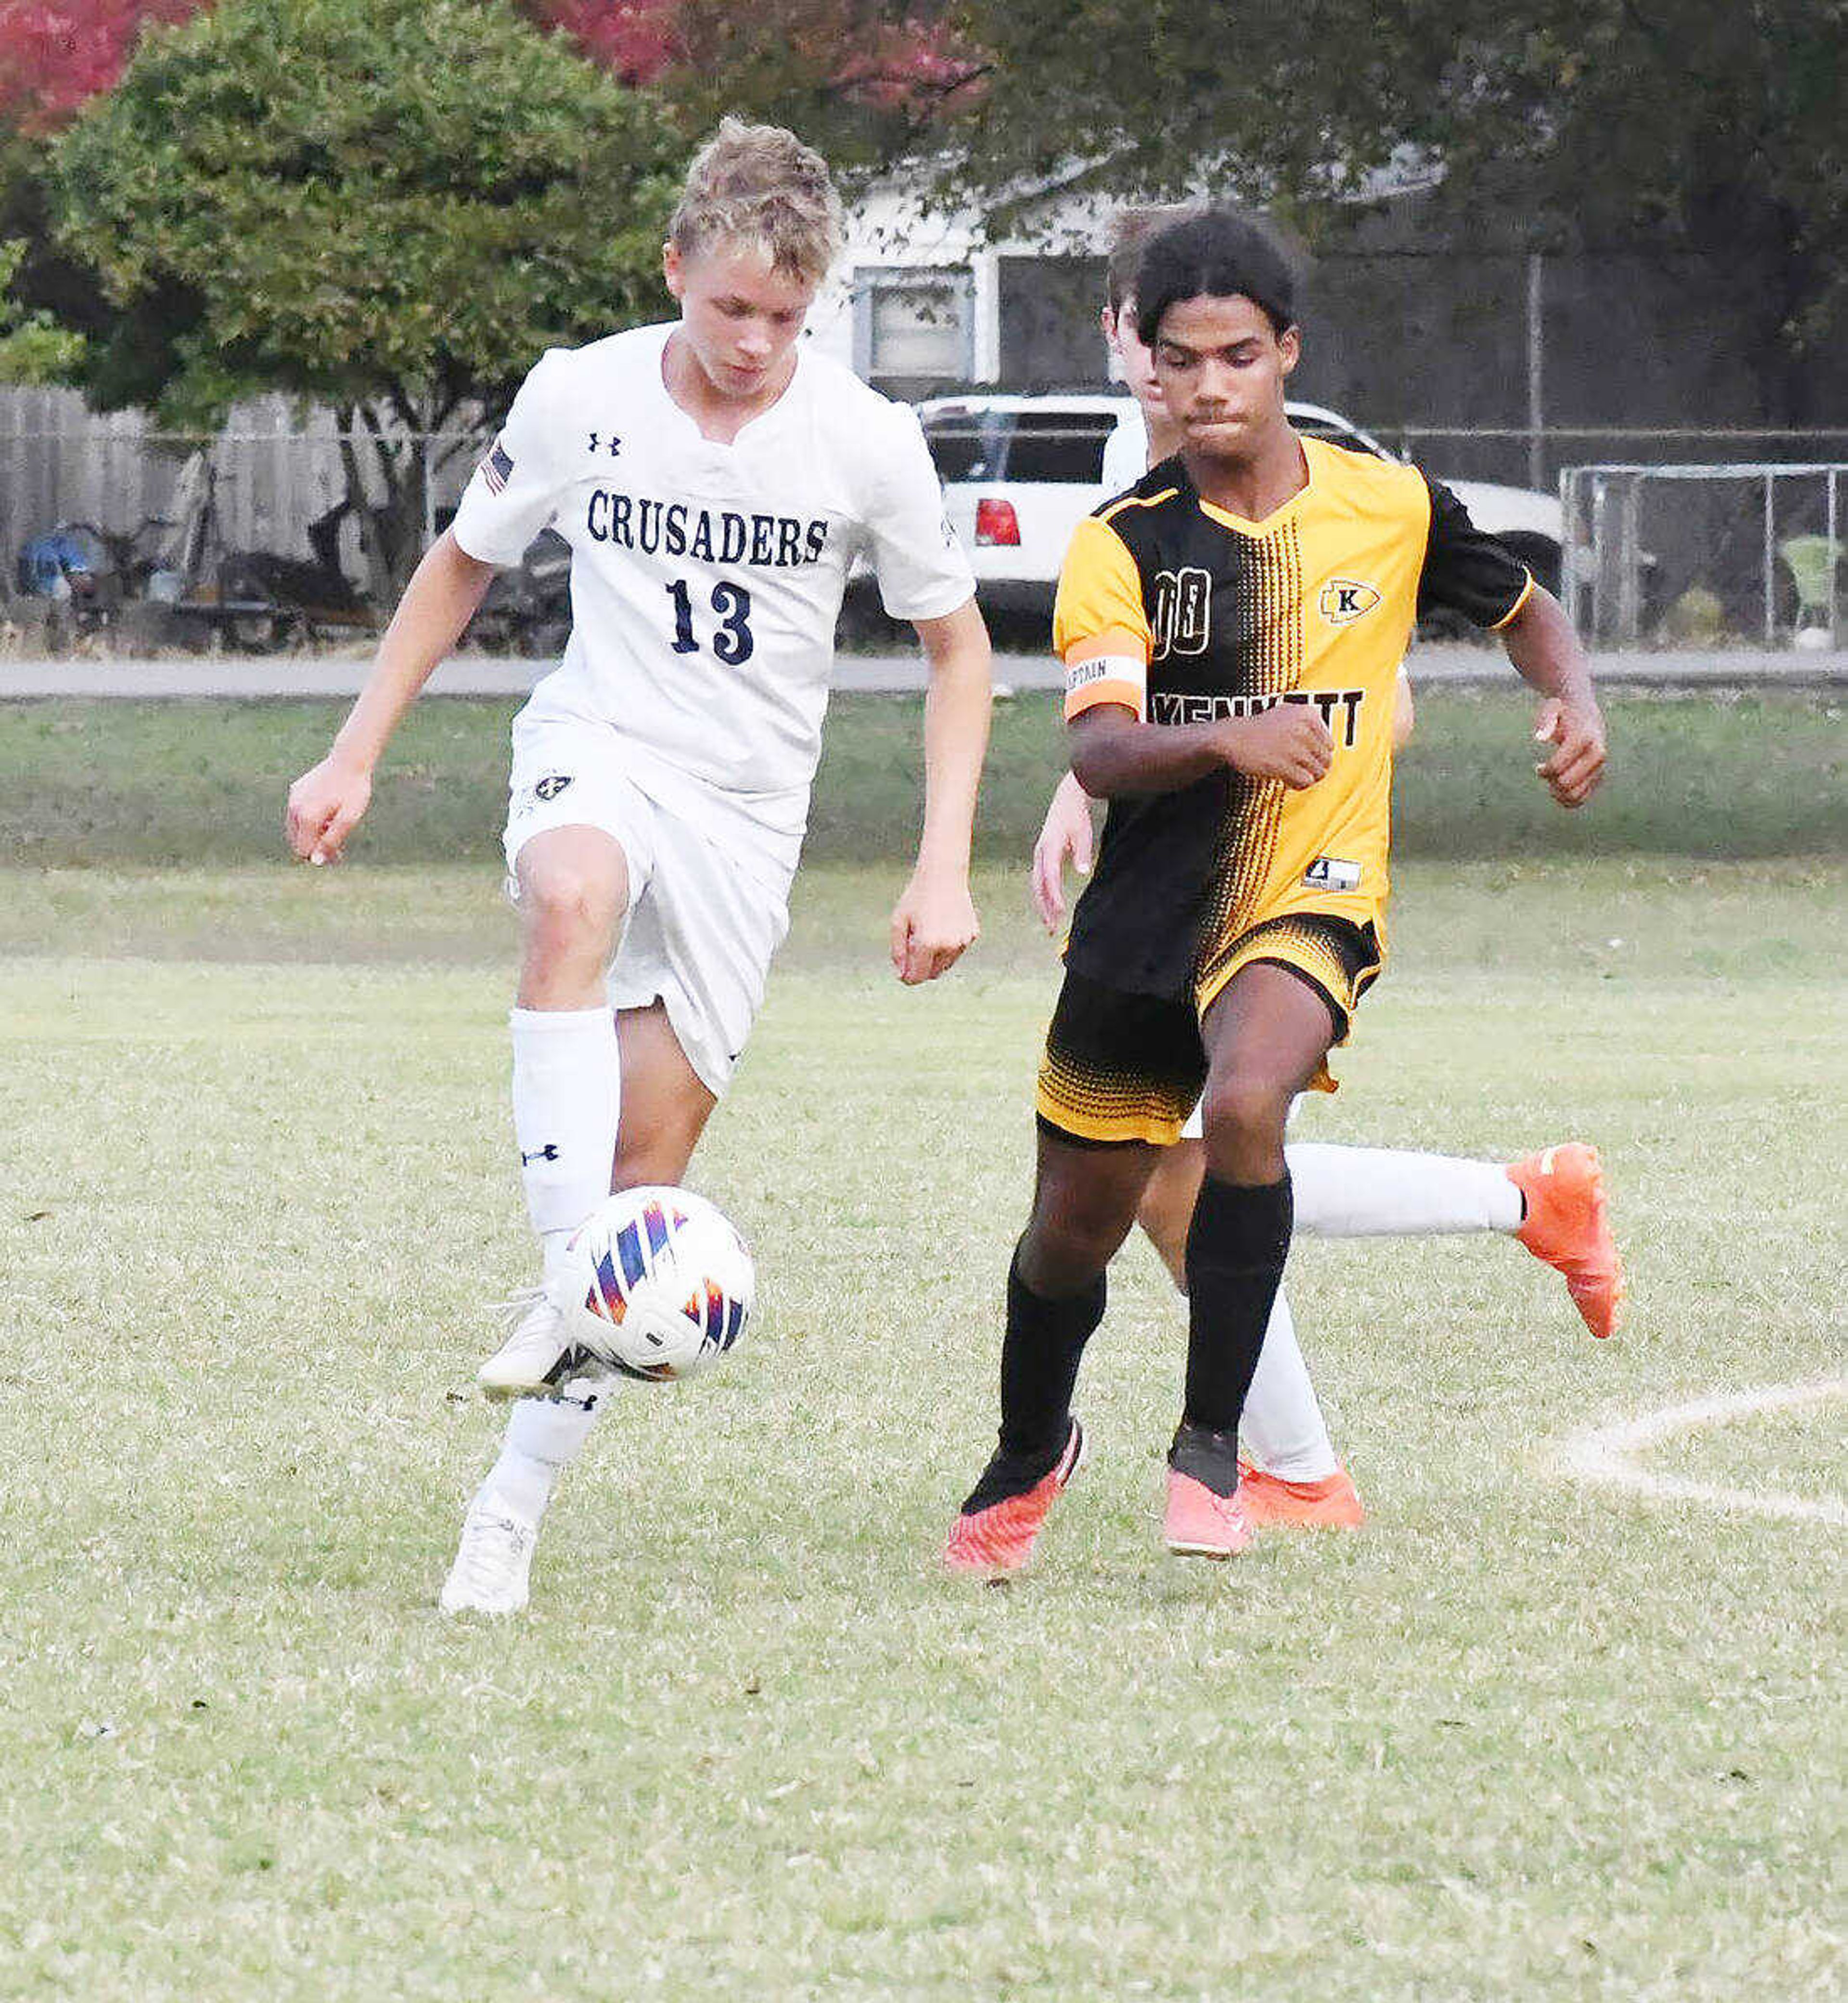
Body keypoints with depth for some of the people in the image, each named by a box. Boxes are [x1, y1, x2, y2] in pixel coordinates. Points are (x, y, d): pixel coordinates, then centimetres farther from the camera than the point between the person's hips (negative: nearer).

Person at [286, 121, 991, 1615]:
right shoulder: (581, 398, -5)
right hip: (597, 750, -1)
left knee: (654, 1151, -3)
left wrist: (945, 865, -3)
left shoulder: (867, 441, -7)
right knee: (572, 904, -38)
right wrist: (357, 755, 10)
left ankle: (514, 1507, 4)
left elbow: (957, 646, 5)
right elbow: (464, 564, 13)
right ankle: (565, 1282, -43)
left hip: (748, 813, 1)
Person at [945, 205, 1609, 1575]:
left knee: (1244, 1104, -32)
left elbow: (1525, 608, 17)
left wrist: (1577, 706, -4)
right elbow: (1099, 751, -20)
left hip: (1311, 898, -1)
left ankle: (1213, 1443, -17)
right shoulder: (1123, 545, -7)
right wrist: (1224, 739, -40)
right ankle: (1032, 1451, 44)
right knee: (1076, 1226, 11)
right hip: (1147, 916, 2)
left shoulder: (1387, 508, -3)